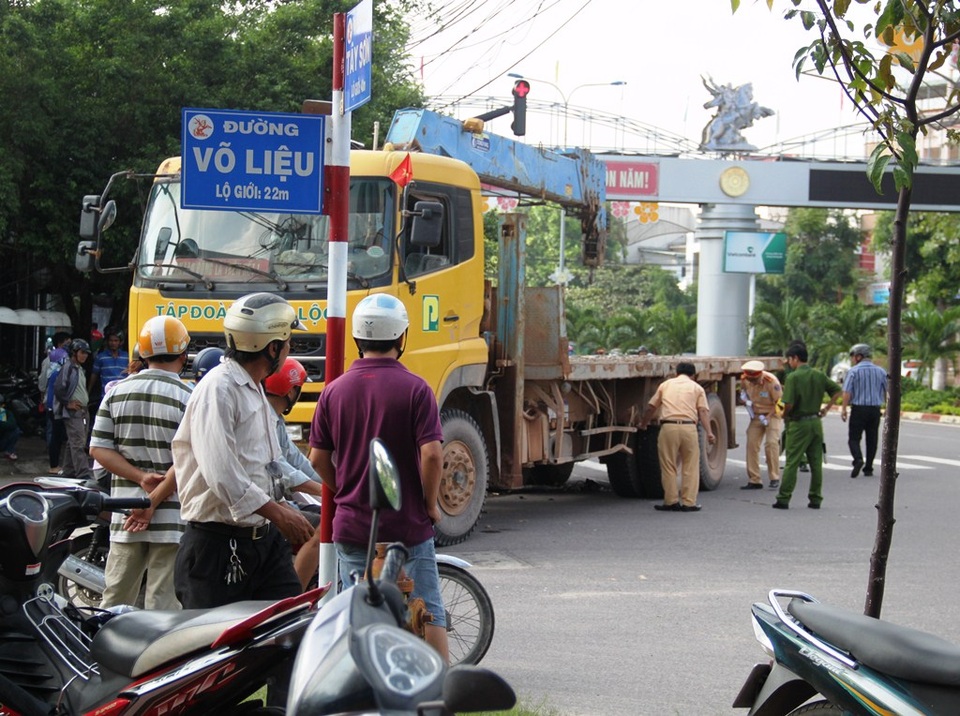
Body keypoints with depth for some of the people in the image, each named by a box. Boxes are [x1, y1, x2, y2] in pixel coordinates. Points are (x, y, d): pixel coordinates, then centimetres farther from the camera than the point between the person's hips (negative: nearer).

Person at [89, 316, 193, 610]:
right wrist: (155, 499, -11)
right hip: (172, 516, -4)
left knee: (115, 598, 14)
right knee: (163, 603, 0)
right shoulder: (189, 398, -8)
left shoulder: (117, 391, 5)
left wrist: (140, 477, -4)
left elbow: (98, 448, 2)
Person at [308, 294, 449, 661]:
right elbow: (431, 454, -17)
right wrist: (431, 504, -2)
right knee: (428, 614, 5)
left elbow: (318, 459, 2)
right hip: (407, 525, -3)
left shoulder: (335, 390, 0)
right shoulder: (414, 389, -11)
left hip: (351, 525, 3)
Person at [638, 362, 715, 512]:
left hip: (668, 426, 1)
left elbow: (651, 407, 21)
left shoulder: (666, 385, 19)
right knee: (690, 466, 8)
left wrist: (643, 424, 37)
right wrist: (708, 432, -6)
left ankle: (671, 502, 10)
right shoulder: (697, 387, 15)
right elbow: (703, 411, 2)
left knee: (668, 466, 8)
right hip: (688, 427, 0)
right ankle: (689, 503, 6)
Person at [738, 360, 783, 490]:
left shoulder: (771, 381, -22)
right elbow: (743, 395, 13)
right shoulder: (744, 379, -7)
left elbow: (779, 402, -14)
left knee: (771, 443, -19)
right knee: (751, 444, -3)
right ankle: (754, 480, 3)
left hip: (772, 415, -5)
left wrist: (768, 417, -23)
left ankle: (774, 478, -11)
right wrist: (746, 401, -10)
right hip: (756, 416, 5)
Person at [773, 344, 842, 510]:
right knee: (816, 463, 9)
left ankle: (783, 498, -1)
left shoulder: (793, 377, -14)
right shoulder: (819, 375, 6)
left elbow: (789, 403, -20)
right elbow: (837, 391, 12)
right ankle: (815, 499, 12)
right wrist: (826, 409, 14)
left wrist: (784, 415, -1)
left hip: (799, 423, -6)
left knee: (791, 463, -2)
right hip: (816, 422, 6)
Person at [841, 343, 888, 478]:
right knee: (872, 439, 11)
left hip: (858, 408, -4)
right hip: (875, 409, 4)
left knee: (854, 438, 1)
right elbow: (887, 392, 10)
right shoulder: (880, 372, 7)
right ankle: (868, 468, 13)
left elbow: (847, 392, -12)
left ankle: (858, 459, -24)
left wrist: (843, 409, -8)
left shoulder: (853, 371, -6)